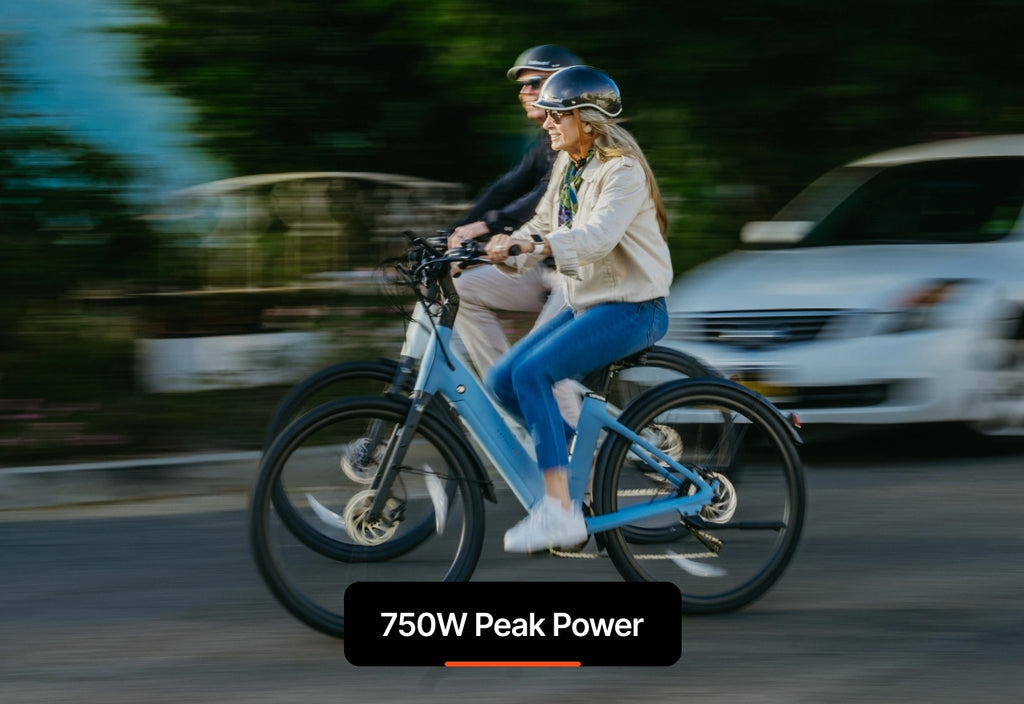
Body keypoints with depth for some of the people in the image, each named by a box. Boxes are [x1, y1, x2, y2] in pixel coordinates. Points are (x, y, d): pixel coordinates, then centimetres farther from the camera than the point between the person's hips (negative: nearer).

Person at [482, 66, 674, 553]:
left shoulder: (622, 170, -16)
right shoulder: (568, 167, 11)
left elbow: (598, 235, -32)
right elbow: (542, 229, 11)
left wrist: (531, 243, -43)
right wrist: (499, 250, -8)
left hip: (631, 308, -9)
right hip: (586, 305, 9)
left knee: (531, 372, -26)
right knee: (501, 381, -3)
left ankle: (560, 510, -27)